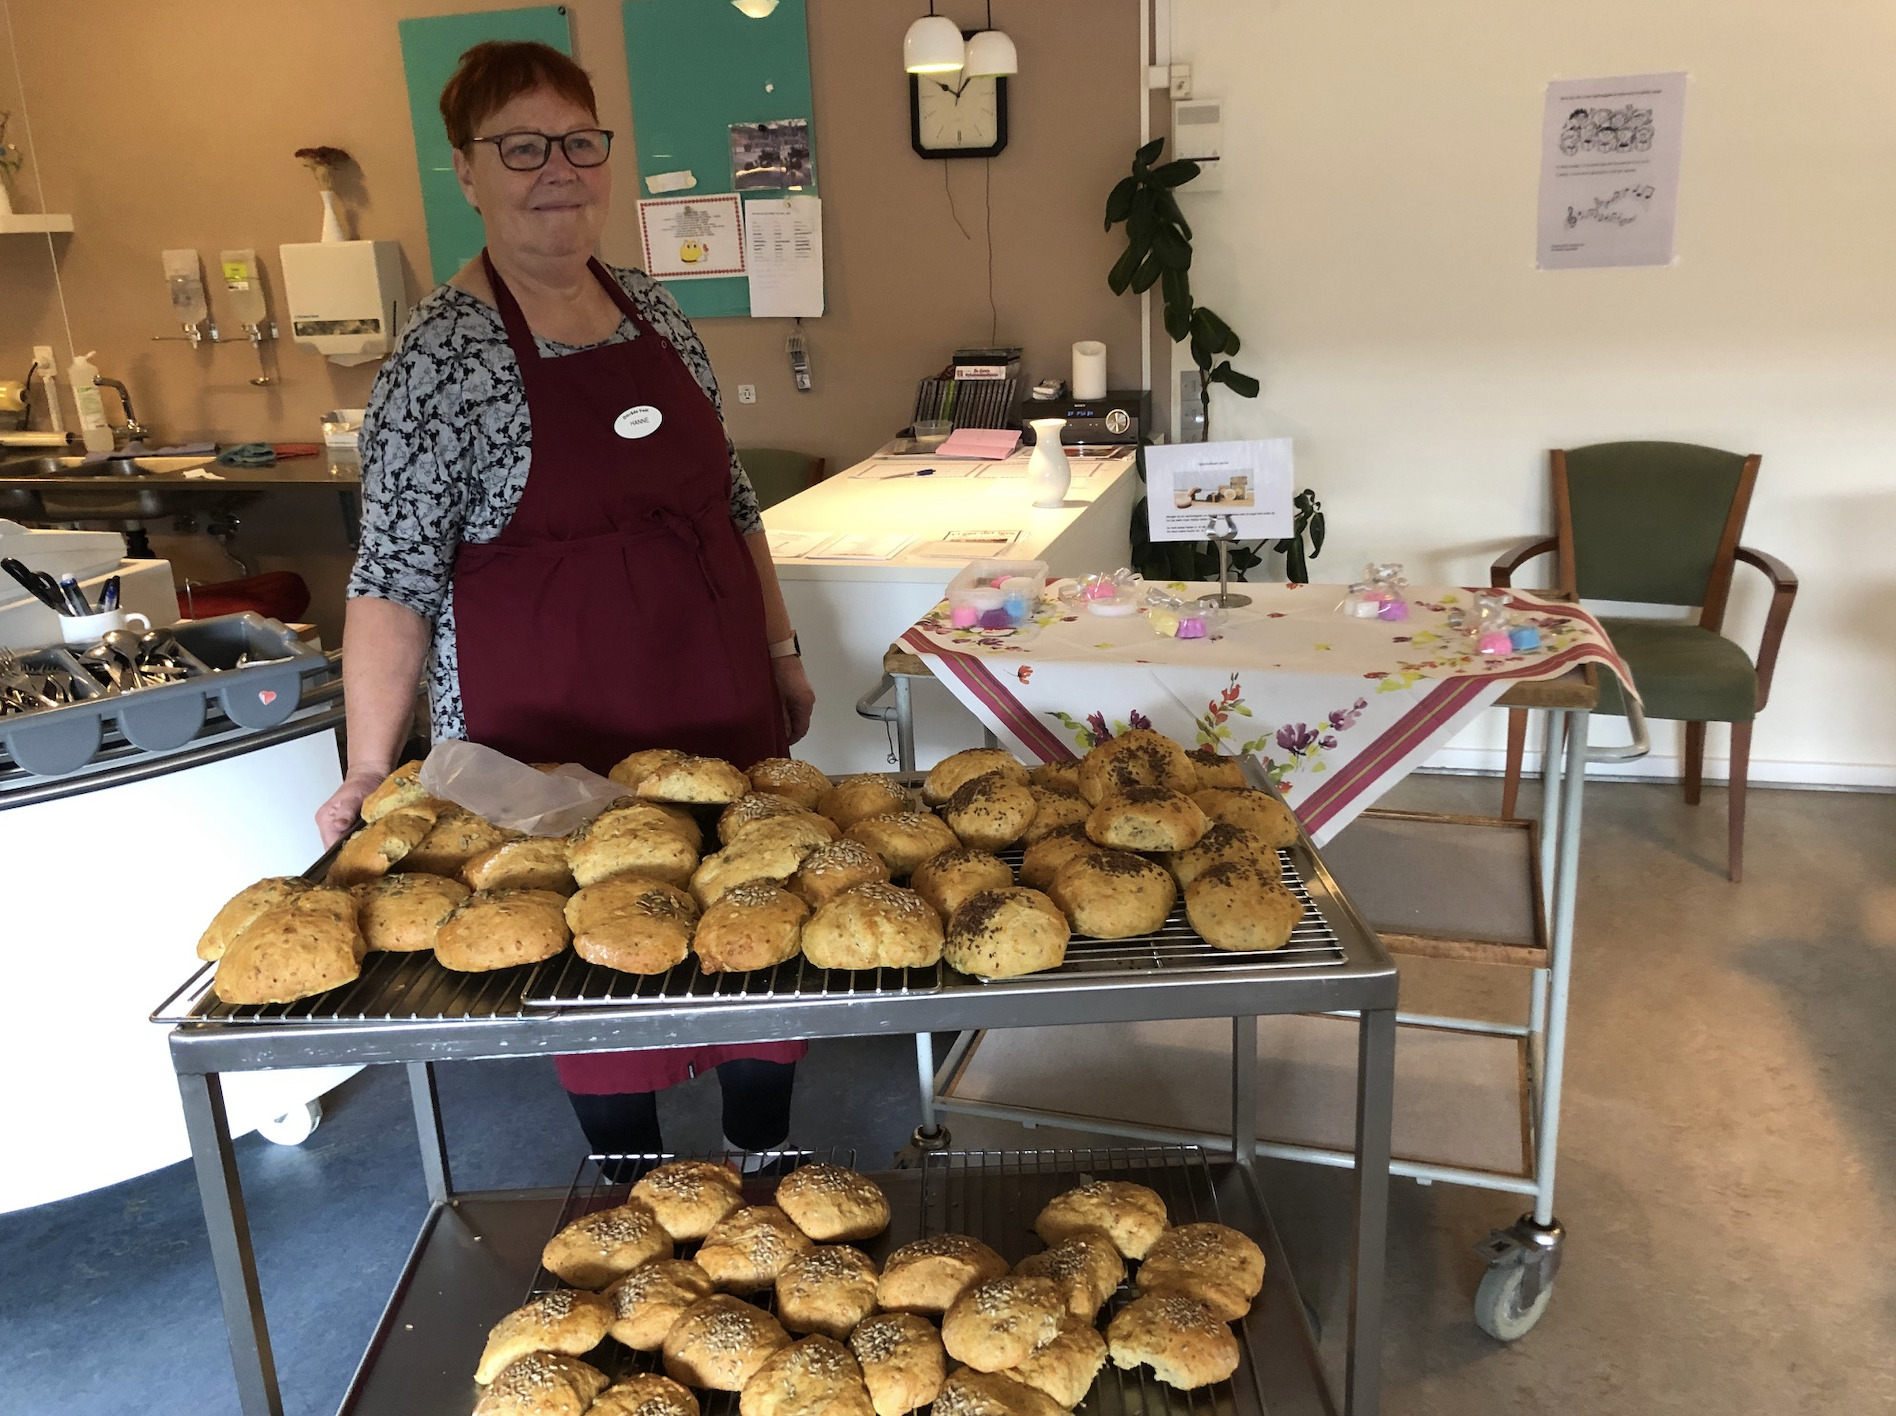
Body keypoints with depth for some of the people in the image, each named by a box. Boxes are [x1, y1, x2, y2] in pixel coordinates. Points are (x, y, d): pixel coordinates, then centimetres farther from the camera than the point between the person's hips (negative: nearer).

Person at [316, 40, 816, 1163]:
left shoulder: (654, 310, 6)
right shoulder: (444, 352, -11)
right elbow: (398, 574, -13)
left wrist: (780, 645, 15)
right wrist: (372, 768, -19)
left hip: (724, 704, 6)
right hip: (560, 734, -5)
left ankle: (765, 1155, 37)